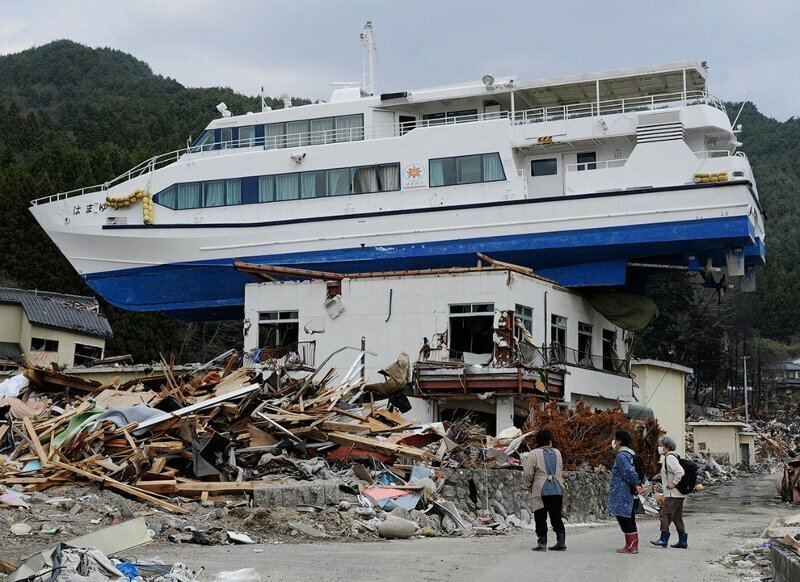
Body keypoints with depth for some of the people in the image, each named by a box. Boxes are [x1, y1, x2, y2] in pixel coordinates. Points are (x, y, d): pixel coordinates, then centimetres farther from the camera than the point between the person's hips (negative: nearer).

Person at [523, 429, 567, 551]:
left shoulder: (533, 454, -4)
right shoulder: (557, 453, 11)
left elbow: (527, 474, -5)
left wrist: (529, 486, 11)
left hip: (542, 491, -4)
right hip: (558, 490, 4)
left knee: (540, 518, 2)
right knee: (556, 517, 12)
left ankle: (542, 543, -1)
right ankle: (561, 542, 8)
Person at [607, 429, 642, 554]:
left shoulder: (621, 456, -15)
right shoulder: (631, 454, 16)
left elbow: (629, 472, -22)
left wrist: (635, 485, -12)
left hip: (622, 492, -10)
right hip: (629, 492, 10)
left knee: (623, 517, -6)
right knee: (629, 518, 12)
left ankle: (630, 546, -5)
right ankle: (633, 545, 16)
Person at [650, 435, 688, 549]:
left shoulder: (670, 458, -16)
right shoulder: (668, 457, 16)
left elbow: (680, 472, -27)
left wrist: (673, 484, -21)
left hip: (673, 494, -10)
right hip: (677, 494, 10)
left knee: (665, 515, -7)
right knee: (677, 517, 12)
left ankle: (663, 539, -5)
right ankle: (683, 541, 14)